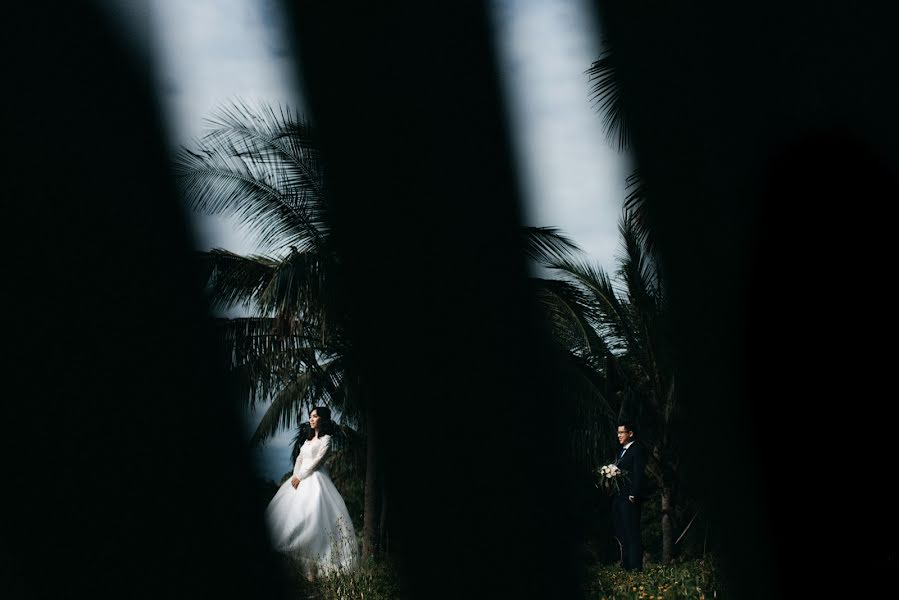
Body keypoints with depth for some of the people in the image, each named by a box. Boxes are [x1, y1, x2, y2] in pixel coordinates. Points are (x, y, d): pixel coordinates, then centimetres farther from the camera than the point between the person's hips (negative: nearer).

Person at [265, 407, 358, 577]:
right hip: (301, 478, 8)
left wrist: (300, 477, -12)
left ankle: (312, 563, -19)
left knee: (310, 516, -17)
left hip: (315, 479, -8)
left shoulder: (326, 439, -2)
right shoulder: (309, 439, 22)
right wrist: (295, 476, 2)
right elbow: (300, 458, 17)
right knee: (292, 512, -1)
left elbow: (317, 460, -10)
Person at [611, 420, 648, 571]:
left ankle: (635, 566, -2)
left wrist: (634, 494, -19)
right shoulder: (622, 450, 20)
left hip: (630, 497, -9)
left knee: (631, 532, -6)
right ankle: (625, 563, 15)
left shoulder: (638, 449, -7)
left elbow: (638, 474, -14)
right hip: (618, 496, 9)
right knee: (620, 531, 9)